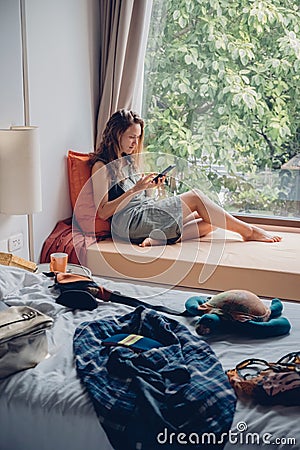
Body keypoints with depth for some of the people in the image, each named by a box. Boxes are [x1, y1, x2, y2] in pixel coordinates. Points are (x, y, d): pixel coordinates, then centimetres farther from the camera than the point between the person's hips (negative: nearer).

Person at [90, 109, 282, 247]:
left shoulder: (127, 160, 22)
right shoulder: (101, 166, -4)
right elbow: (103, 212, -12)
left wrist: (150, 186, 4)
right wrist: (136, 189, -17)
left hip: (146, 213, 9)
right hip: (128, 222, -9)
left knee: (209, 223, -8)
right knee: (195, 197, -15)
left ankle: (160, 237, -25)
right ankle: (248, 230, -8)